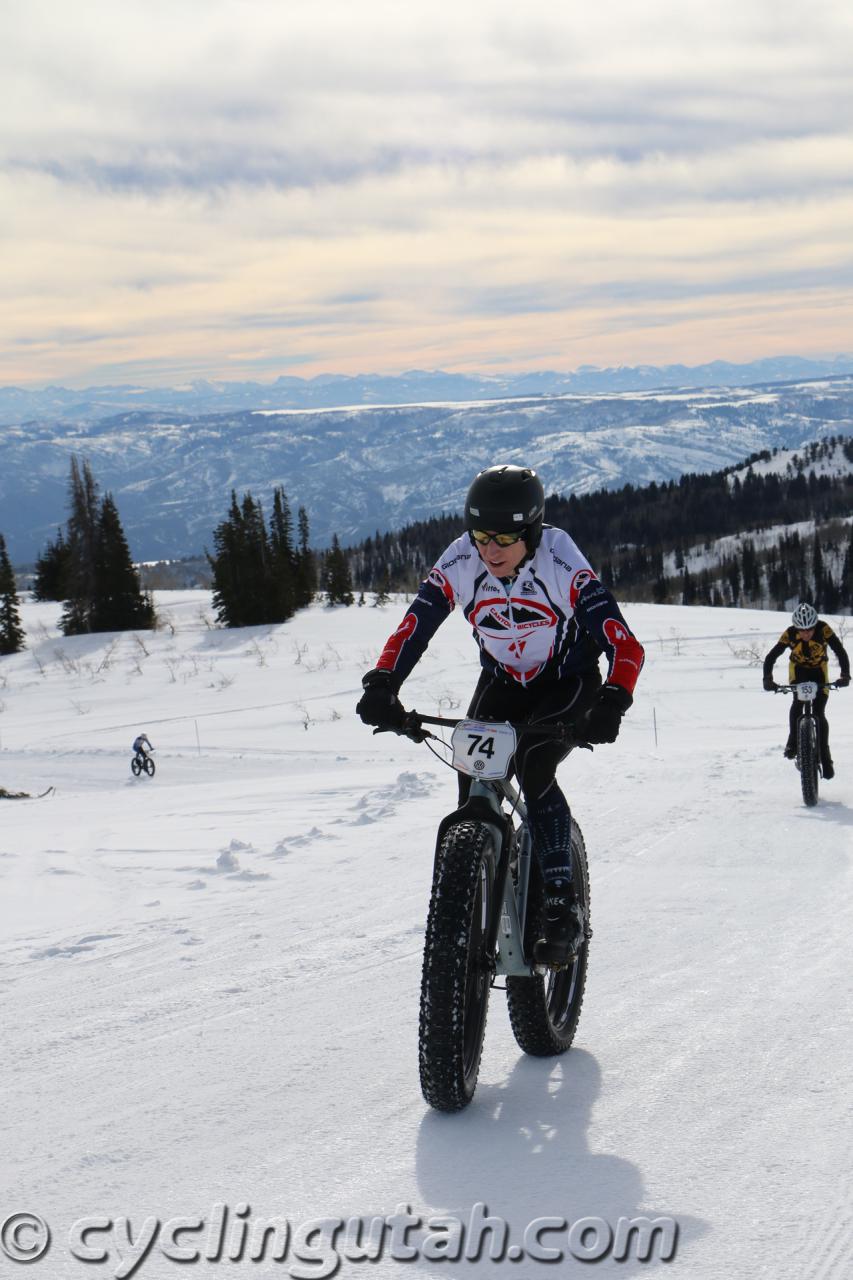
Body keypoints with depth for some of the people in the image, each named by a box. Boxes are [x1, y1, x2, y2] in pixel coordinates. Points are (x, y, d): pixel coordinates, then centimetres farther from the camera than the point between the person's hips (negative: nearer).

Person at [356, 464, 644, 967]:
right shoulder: (459, 564, -21)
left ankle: (564, 909, -19)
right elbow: (412, 629, -23)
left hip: (569, 683, -4)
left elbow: (626, 646, -35)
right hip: (502, 683, 4)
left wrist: (612, 703, -53)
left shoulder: (560, 565, -30)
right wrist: (382, 686, -41)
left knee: (533, 768, -28)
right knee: (475, 784, -17)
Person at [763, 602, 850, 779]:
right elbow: (771, 657, -28)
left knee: (819, 713, -9)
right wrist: (768, 679, -44)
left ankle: (825, 758, 1)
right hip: (798, 669, 0)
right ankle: (793, 742, -11)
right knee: (797, 703, -28)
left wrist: (845, 675, -49)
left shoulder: (823, 630, -31)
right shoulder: (789, 634, -29)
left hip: (819, 670, 0)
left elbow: (840, 651, -34)